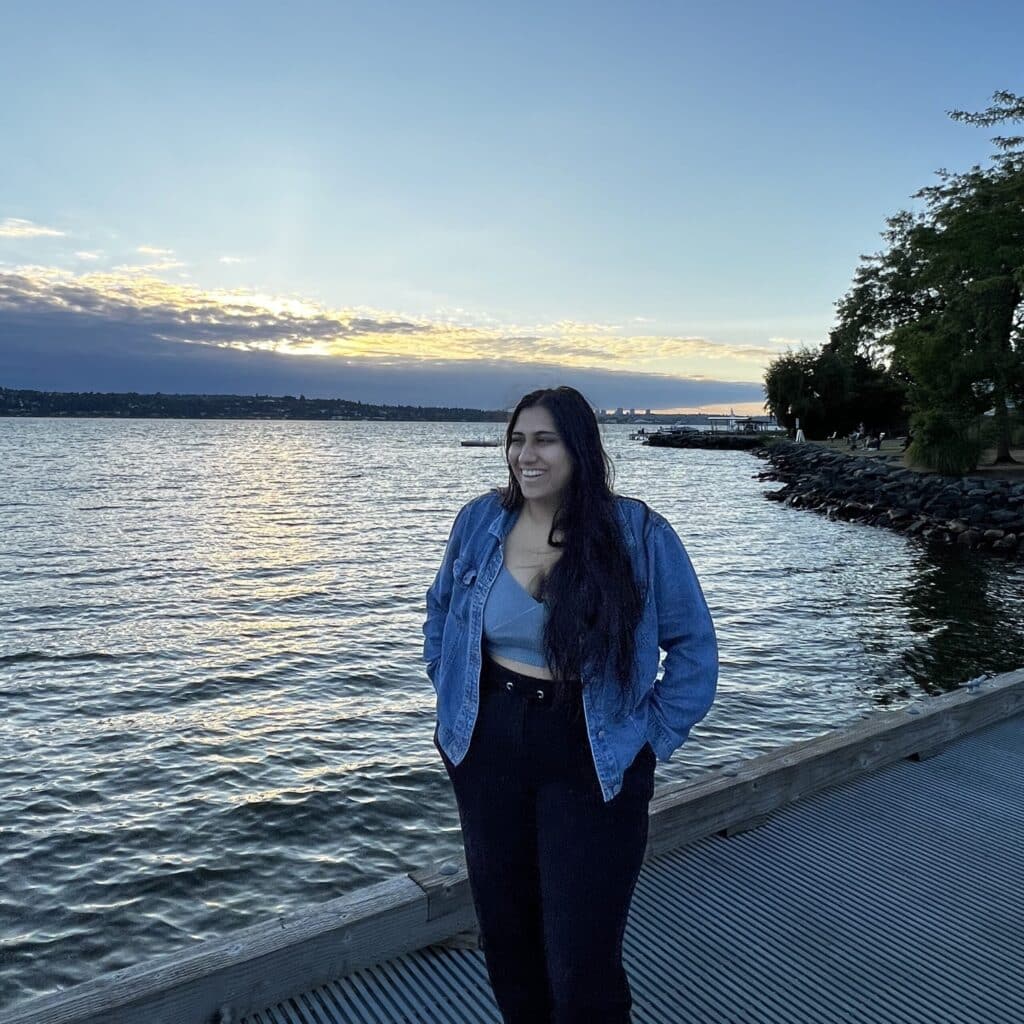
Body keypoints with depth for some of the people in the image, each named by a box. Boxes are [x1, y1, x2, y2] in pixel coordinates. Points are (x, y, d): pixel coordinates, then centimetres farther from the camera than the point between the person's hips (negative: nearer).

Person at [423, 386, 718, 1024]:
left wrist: (651, 738, -6)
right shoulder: (480, 521, -2)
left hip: (592, 763, -3)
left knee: (582, 963, 4)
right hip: (488, 750, 4)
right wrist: (454, 699, 8)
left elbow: (694, 646, -2)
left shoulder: (640, 535, -11)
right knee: (504, 930, 20)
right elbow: (441, 613, 15)